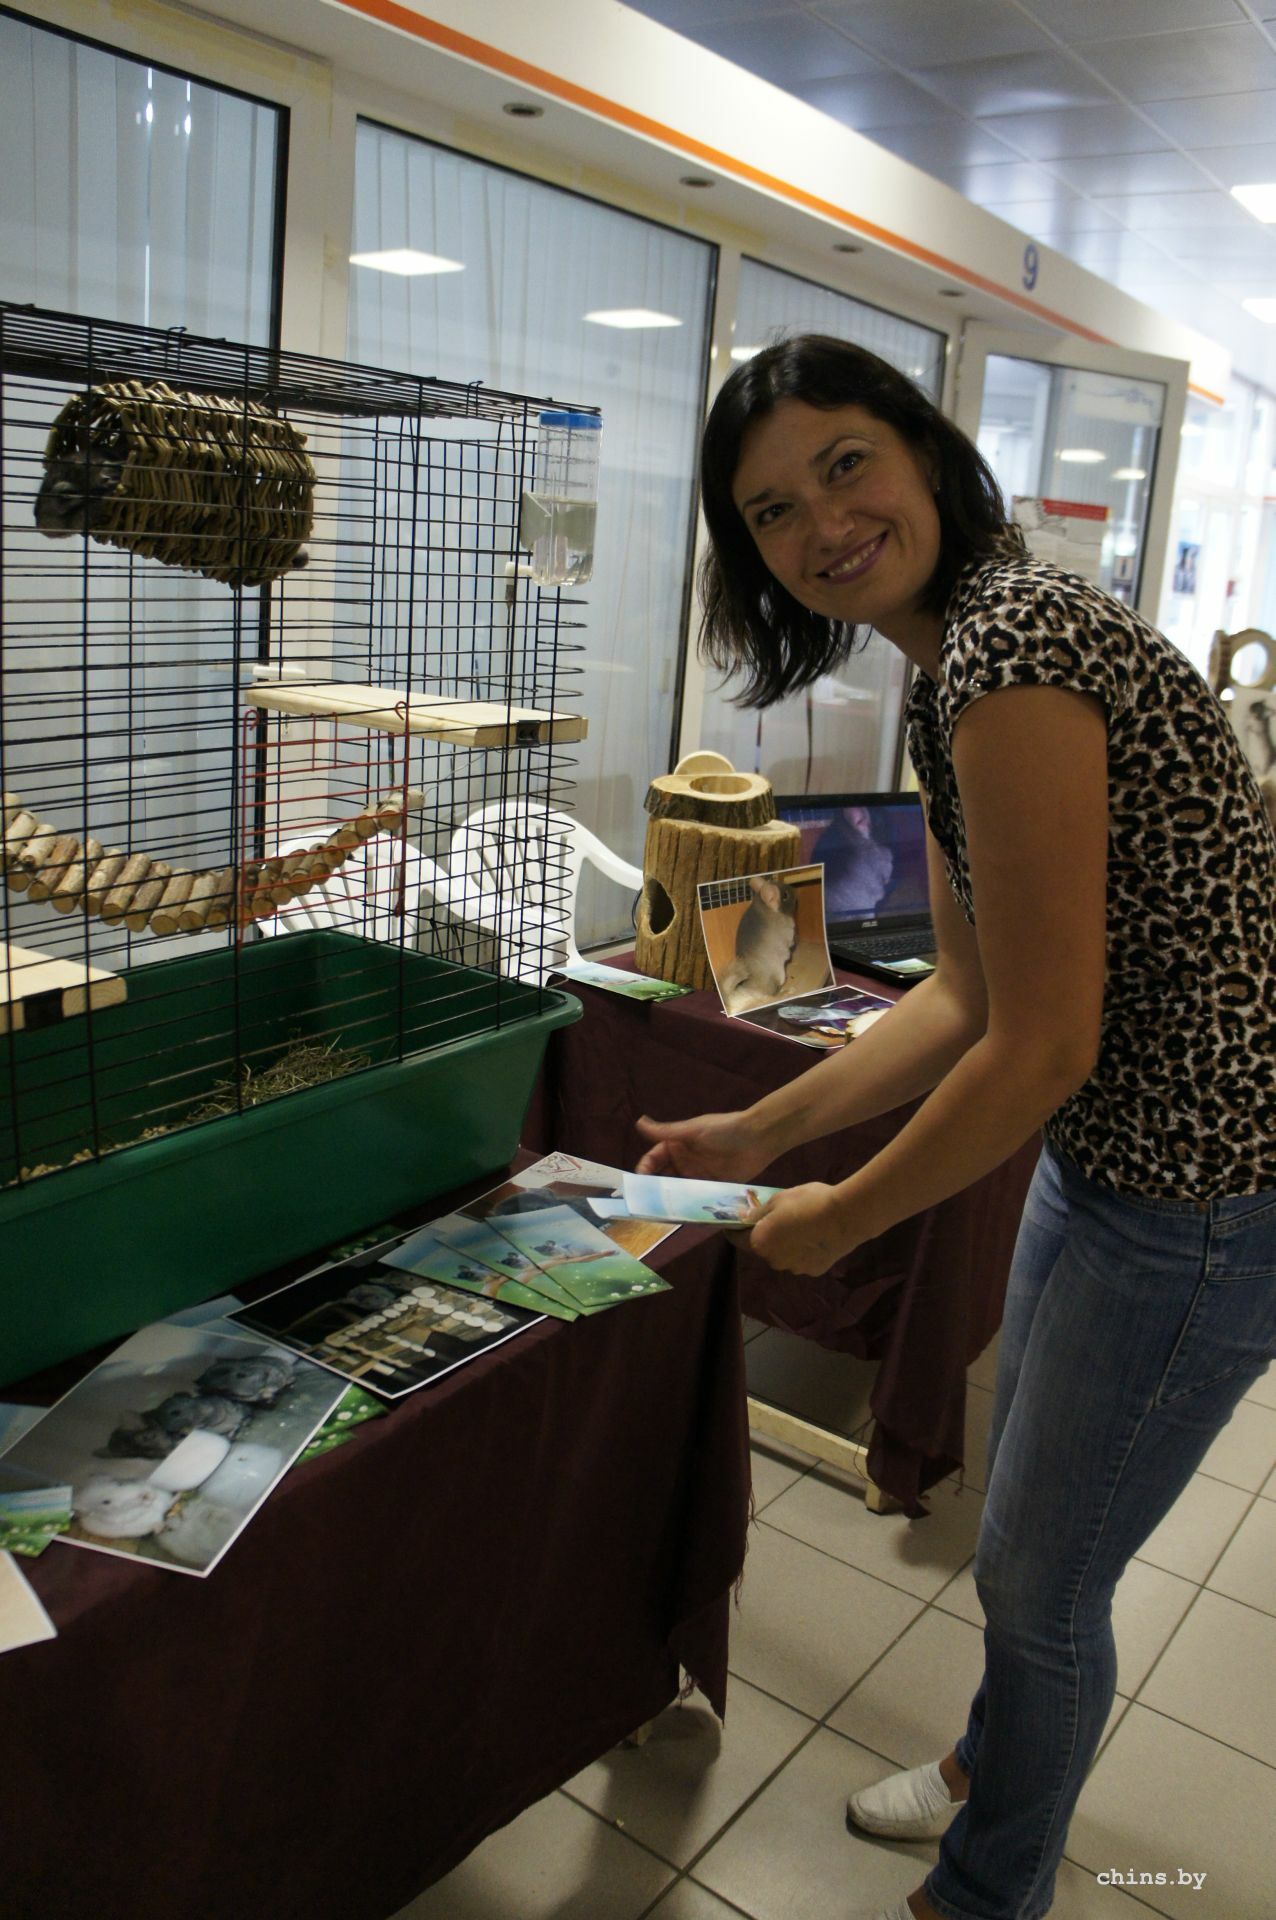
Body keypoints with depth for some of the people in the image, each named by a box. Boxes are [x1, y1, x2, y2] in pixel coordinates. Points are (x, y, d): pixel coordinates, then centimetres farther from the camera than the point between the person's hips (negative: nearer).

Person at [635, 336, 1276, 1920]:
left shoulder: (1009, 648, -25)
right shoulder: (952, 665, 7)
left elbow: (1042, 1047, -24)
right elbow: (968, 999, 9)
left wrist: (838, 1221, -11)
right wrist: (759, 1132, 9)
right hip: (1112, 1151, 9)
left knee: (1036, 1579, 12)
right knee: (1024, 1523, 27)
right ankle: (1000, 1766, 56)